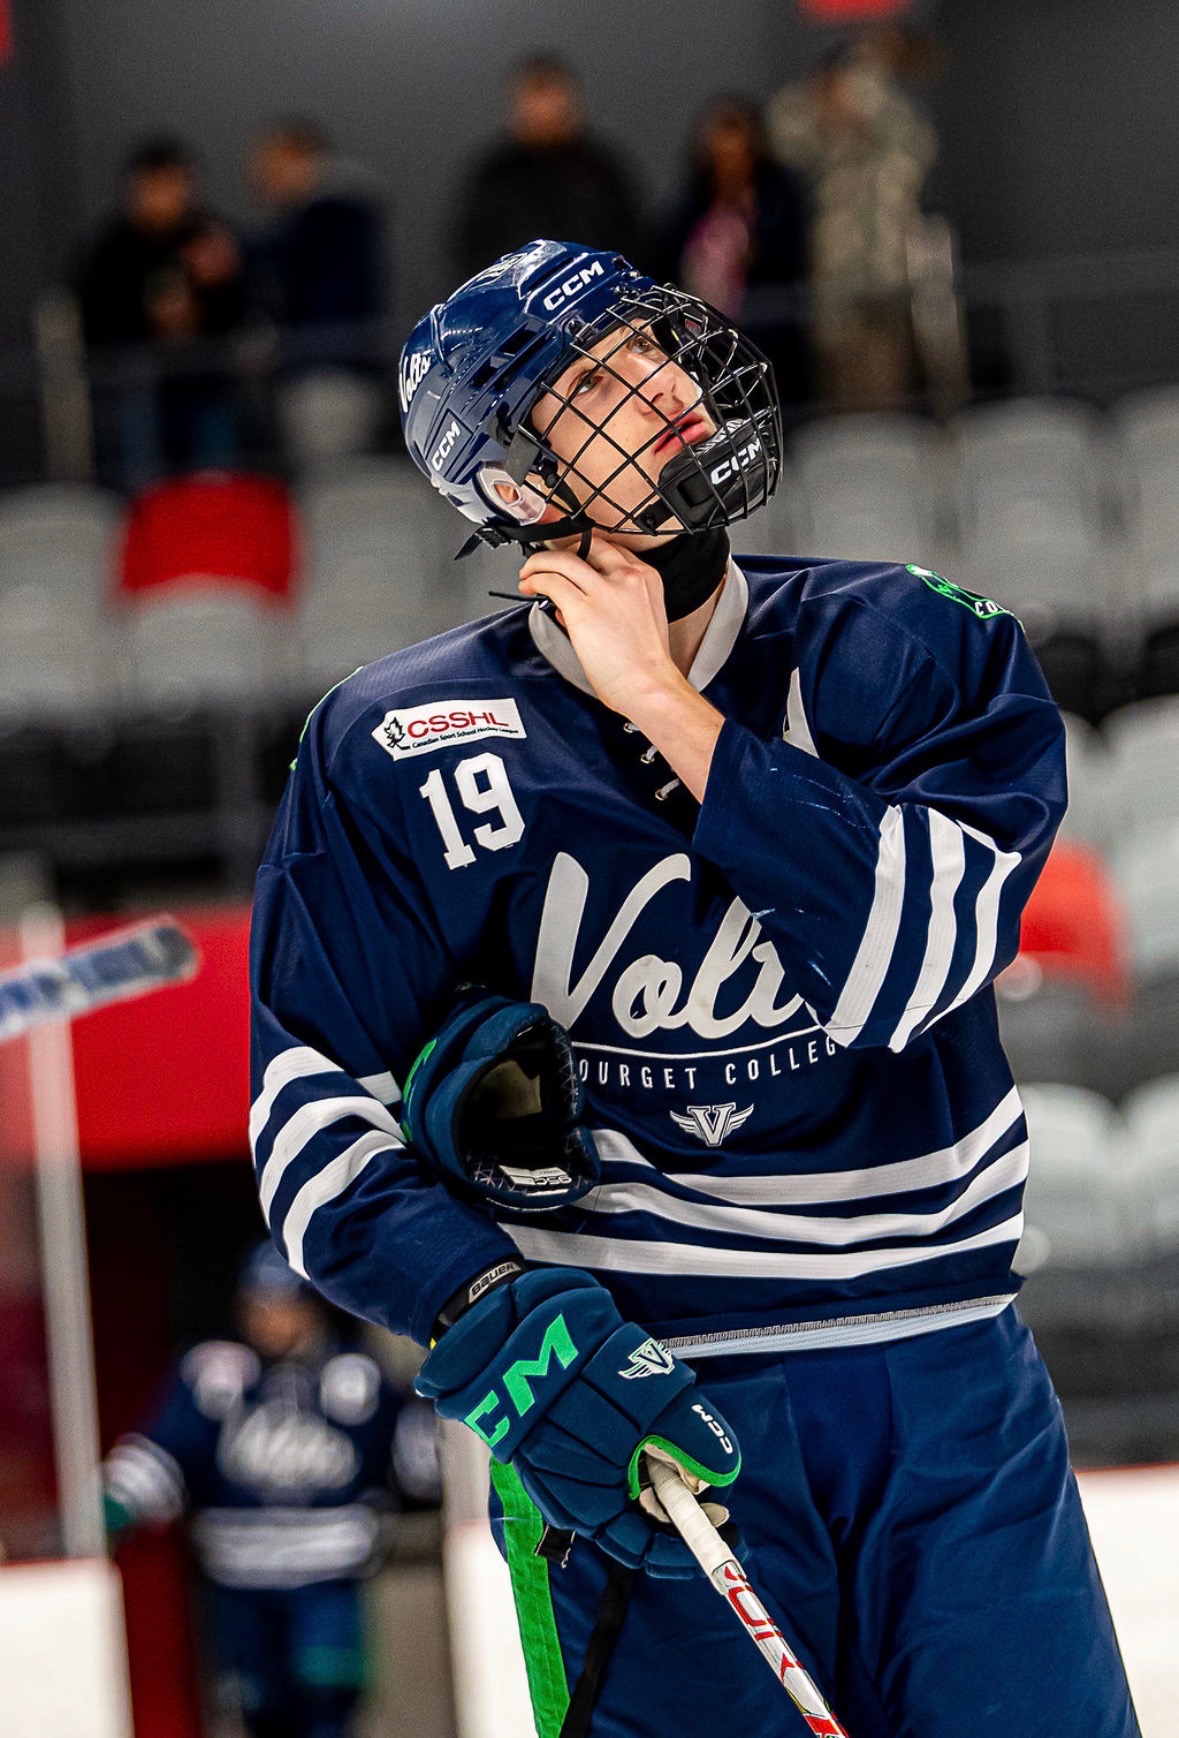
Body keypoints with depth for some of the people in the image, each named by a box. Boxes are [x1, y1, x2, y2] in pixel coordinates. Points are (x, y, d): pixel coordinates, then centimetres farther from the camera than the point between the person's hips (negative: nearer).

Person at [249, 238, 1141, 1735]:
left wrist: (665, 708, -13)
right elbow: (313, 1100, -3)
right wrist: (500, 1327, -18)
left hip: (952, 1385, 2)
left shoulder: (913, 649, 2)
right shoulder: (404, 744, -1)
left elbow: (905, 966, -14)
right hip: (638, 1404, -2)